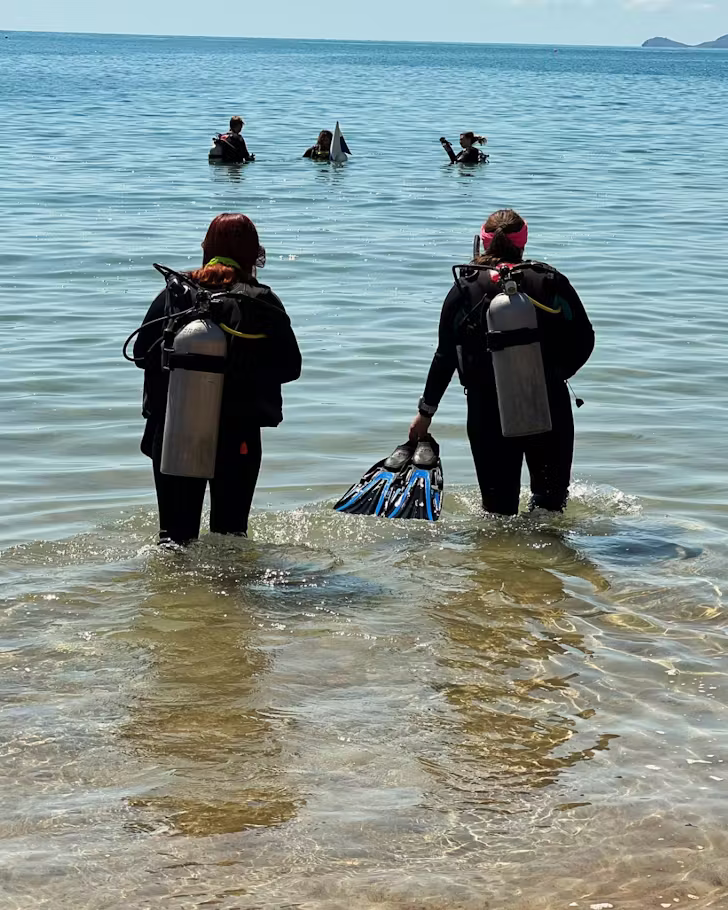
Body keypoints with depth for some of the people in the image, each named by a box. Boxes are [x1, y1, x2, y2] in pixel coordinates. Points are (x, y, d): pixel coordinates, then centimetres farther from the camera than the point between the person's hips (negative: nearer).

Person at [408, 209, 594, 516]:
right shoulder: (551, 282, 0)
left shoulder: (465, 289, 0)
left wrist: (425, 412, 13)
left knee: (499, 507, 12)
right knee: (551, 495, 19)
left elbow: (446, 356, 4)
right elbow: (583, 338, 0)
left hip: (488, 412, 0)